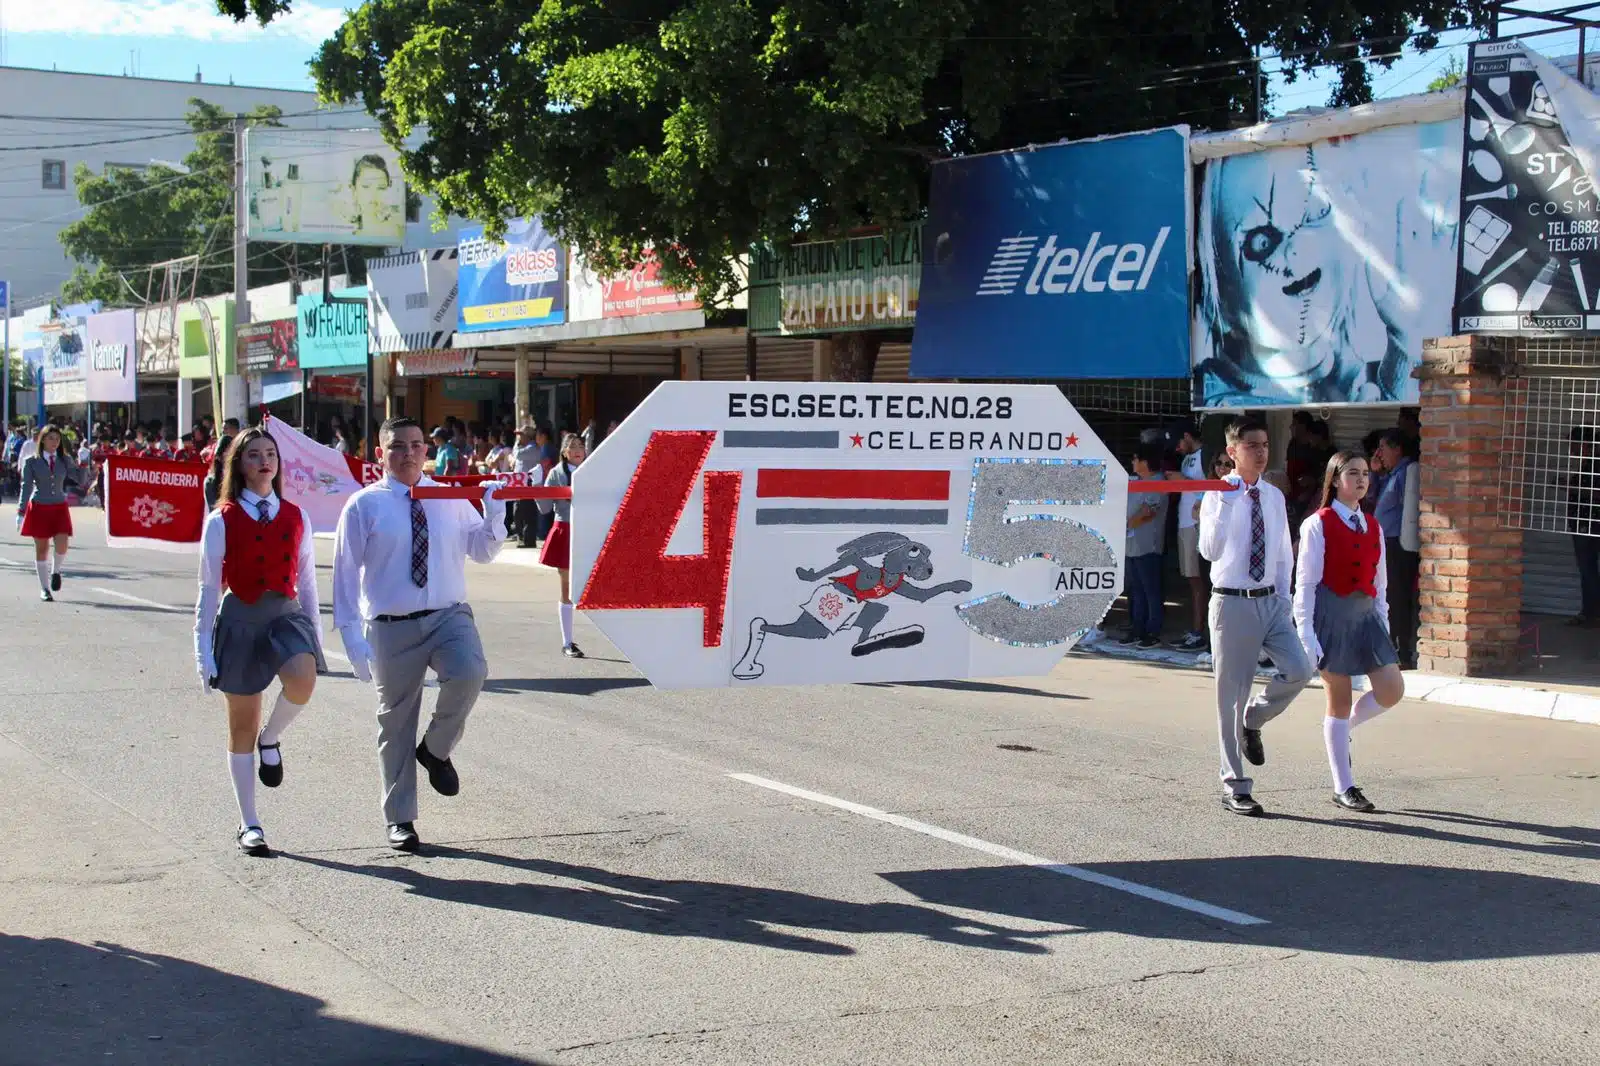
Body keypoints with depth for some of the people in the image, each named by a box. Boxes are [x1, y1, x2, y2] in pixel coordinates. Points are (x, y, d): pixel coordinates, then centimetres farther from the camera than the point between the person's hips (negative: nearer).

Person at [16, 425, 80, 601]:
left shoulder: (65, 460, 6)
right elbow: (26, 487, -1)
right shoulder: (31, 461, -1)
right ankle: (44, 589, 14)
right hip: (39, 508, -1)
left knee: (62, 545, -15)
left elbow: (80, 478, 7)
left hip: (60, 507, 1)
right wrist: (21, 512, -4)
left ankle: (55, 571, 16)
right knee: (41, 549, 3)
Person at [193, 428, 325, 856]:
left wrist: (316, 635, 10)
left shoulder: (295, 517, 9)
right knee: (242, 727, 4)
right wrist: (203, 647, -3)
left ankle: (271, 738, 0)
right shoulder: (222, 520, 0)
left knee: (302, 679, -32)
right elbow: (209, 587, 1)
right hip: (240, 617, -2)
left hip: (286, 613, 2)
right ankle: (249, 824, 16)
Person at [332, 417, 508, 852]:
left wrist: (494, 512, -5)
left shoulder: (450, 498, 8)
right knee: (396, 722, 6)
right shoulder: (364, 506, -1)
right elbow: (346, 573, -1)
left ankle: (436, 750, -2)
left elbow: (483, 551, 14)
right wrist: (352, 635, -6)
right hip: (392, 627, -1)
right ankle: (400, 821, 21)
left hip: (450, 616, 1)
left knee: (469, 673, -30)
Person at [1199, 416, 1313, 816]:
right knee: (1231, 695, 0)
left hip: (1271, 601, 5)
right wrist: (1228, 500, -27)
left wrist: (1284, 599, 10)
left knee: (1299, 670, -16)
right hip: (1232, 603, -5)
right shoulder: (1217, 497, -7)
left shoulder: (1274, 496, 9)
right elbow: (1209, 550, -22)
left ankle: (1253, 721, 15)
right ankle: (1235, 787, 10)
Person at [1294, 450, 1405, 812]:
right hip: (1333, 614, -6)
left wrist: (1383, 625, 11)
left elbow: (1379, 582, 16)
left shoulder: (1373, 527, 13)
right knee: (1339, 702, 1)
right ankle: (1343, 788, 10)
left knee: (1392, 689, -8)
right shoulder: (1318, 525, -5)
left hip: (1366, 614, 6)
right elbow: (1306, 582, -8)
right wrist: (1306, 634, -12)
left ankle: (1343, 728, 21)